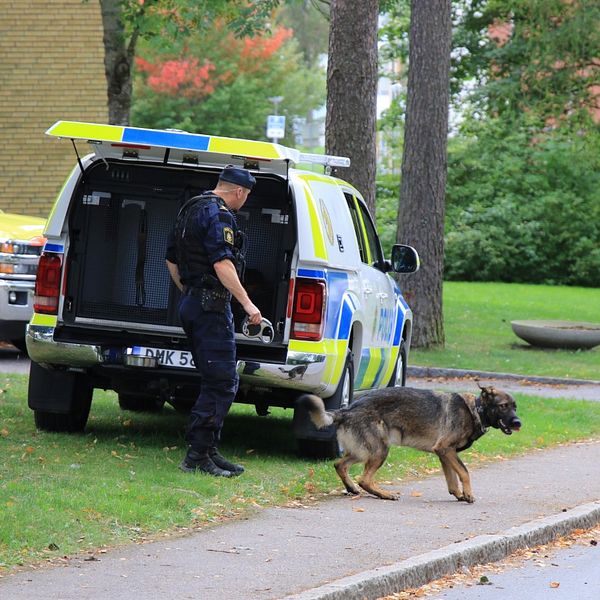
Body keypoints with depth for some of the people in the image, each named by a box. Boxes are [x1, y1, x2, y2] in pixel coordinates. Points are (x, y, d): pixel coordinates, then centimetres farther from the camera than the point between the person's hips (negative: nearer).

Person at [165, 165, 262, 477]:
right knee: (222, 382, -9)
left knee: (215, 382, 15)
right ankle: (198, 454, -12)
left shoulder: (190, 209, 18)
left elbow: (171, 259, 26)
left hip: (191, 303, 10)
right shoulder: (218, 215, -14)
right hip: (212, 306, -10)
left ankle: (207, 451, 16)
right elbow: (222, 264, -23)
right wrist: (247, 303, -21)